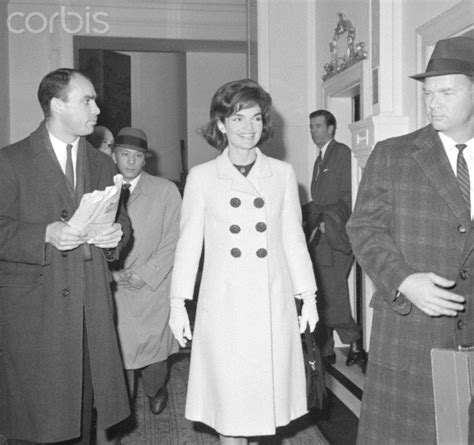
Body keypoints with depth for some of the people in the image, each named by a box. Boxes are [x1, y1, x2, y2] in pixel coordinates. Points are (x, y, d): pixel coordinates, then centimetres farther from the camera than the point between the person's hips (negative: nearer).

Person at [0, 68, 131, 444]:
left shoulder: (102, 164, 14)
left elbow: (119, 218, 18)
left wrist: (117, 233, -5)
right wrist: (45, 235, -20)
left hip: (91, 307, 4)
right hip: (31, 310, -4)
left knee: (83, 409, 11)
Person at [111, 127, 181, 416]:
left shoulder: (165, 190, 1)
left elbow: (174, 240, -4)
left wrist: (145, 273, -11)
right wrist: (111, 272, -8)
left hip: (153, 287, -1)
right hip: (112, 288, 1)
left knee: (152, 346, 7)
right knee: (117, 350, 0)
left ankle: (156, 390, 39)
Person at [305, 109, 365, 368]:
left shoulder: (343, 153, -5)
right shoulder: (319, 159, 23)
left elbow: (348, 198, -12)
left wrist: (328, 222, -18)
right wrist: (308, 220, 10)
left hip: (335, 236, -8)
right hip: (318, 238, 8)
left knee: (332, 294, -11)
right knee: (320, 297, 8)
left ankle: (355, 344, 4)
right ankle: (325, 352, 16)